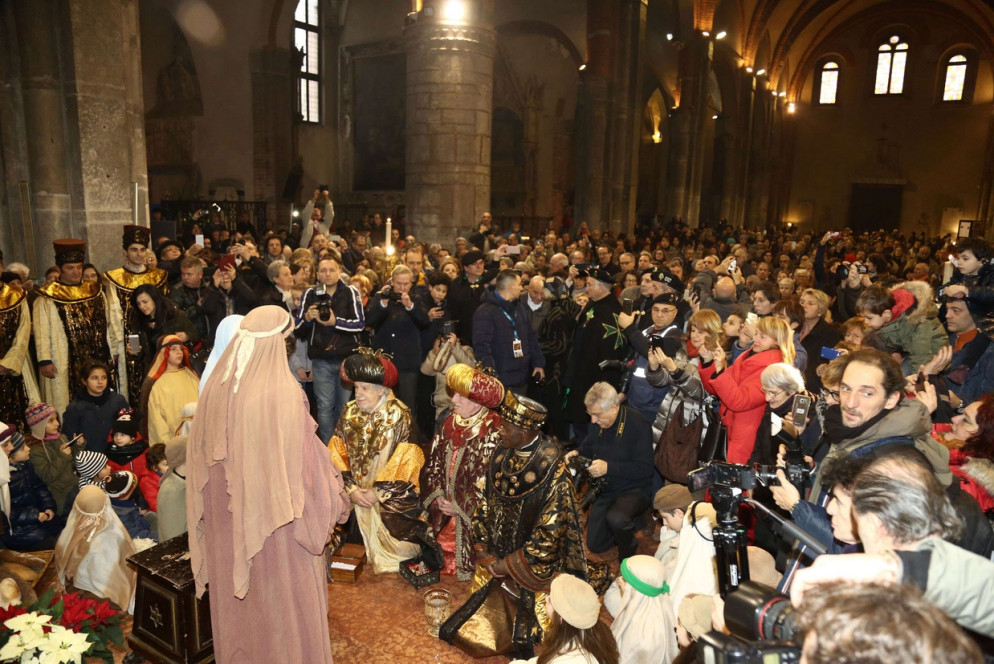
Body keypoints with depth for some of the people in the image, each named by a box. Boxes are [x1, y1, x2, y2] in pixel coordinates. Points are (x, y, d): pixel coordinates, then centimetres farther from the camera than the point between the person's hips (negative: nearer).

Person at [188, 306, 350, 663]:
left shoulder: (216, 388, -5)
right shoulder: (283, 392, -24)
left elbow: (201, 458, 6)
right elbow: (307, 458, -18)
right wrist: (336, 497, -2)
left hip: (227, 519, 6)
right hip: (277, 517, -6)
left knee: (237, 598, 23)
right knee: (283, 598, 13)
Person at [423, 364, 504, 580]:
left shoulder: (493, 432, -19)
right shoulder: (449, 422, 2)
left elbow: (487, 478, -20)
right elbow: (434, 462, 7)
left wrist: (460, 506, -16)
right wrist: (437, 495, -6)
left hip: (472, 511, -5)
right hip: (443, 502, 6)